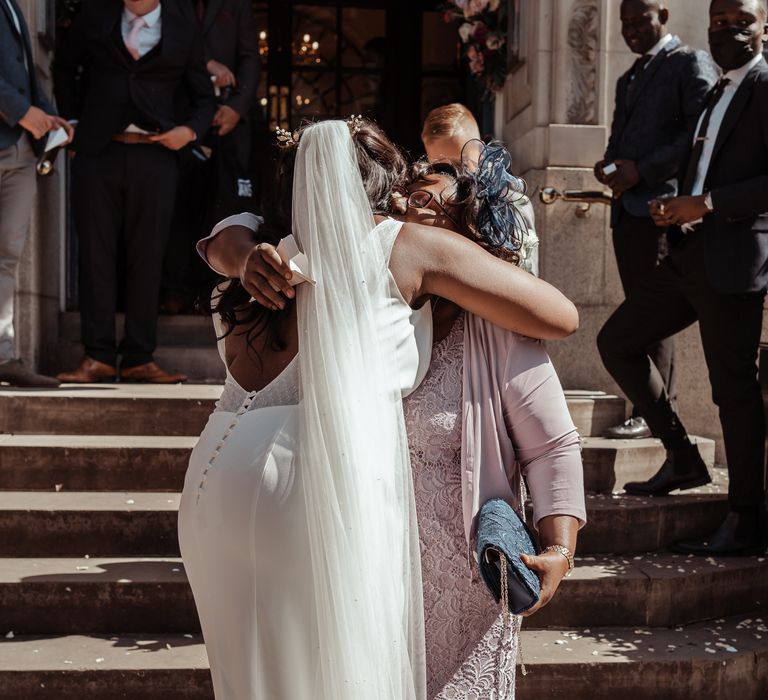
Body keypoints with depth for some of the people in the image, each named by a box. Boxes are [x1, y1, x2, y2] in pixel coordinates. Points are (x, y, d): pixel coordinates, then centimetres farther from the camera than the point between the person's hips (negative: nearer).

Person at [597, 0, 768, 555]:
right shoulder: (720, 93, 20)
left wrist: (708, 204, -19)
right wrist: (678, 209, 6)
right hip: (694, 254, 9)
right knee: (617, 341, 12)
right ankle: (682, 458, 20)